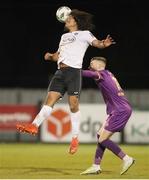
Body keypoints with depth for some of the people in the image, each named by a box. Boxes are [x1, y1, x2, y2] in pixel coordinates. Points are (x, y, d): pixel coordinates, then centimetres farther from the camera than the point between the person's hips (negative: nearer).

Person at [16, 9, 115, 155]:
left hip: (74, 71, -6)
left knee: (73, 104, -7)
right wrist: (50, 56, 9)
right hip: (60, 72, 6)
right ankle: (35, 126, -10)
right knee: (49, 100, -3)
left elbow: (97, 43, -6)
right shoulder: (64, 36, 28)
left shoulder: (84, 34, 8)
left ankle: (75, 138, -2)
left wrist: (104, 44, -29)